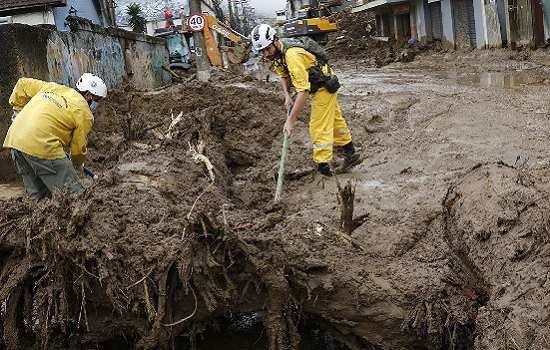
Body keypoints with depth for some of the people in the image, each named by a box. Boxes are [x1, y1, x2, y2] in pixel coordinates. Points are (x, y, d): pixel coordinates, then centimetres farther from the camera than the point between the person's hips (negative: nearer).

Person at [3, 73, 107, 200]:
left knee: (38, 195, 18)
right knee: (74, 194, -4)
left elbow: (22, 84, 28)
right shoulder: (84, 113, 2)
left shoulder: (51, 87, 20)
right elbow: (79, 147, 8)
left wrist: (18, 109, 38)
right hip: (41, 146, -8)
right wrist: (78, 163, 28)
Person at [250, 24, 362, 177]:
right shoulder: (277, 53, -6)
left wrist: (290, 120, -39)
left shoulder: (293, 57, -36)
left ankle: (323, 168, -7)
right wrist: (287, 95, -5)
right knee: (334, 120, 22)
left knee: (319, 128, -11)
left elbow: (303, 91, -40)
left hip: (324, 87, -10)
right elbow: (283, 75, 14)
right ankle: (351, 155, 37)